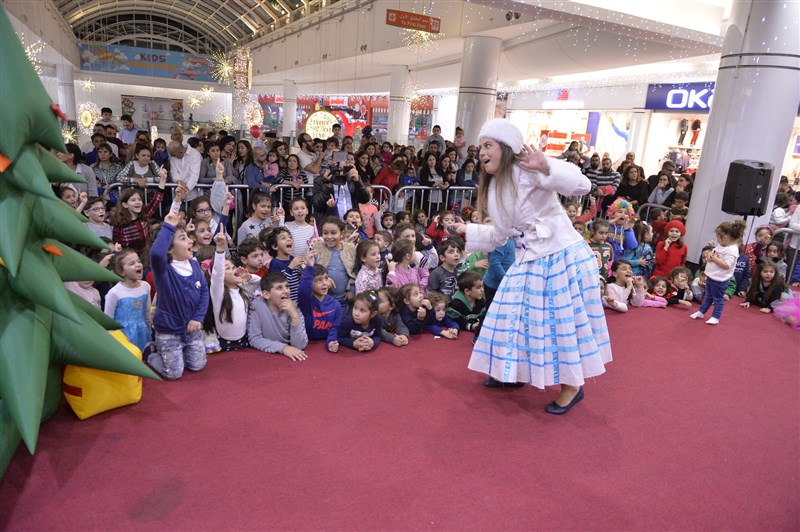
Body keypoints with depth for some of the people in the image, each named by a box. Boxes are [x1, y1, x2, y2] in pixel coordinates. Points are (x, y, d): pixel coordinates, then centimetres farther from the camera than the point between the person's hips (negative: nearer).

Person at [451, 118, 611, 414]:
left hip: (562, 256, -8)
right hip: (529, 260, 9)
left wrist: (546, 168, -41)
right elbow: (501, 234, 18)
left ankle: (572, 387, 20)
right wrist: (467, 230, 19)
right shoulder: (493, 188, 9)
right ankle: (514, 371, 35)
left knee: (562, 322, 1)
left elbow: (581, 186, -27)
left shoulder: (526, 171, -17)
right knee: (519, 316, 15)